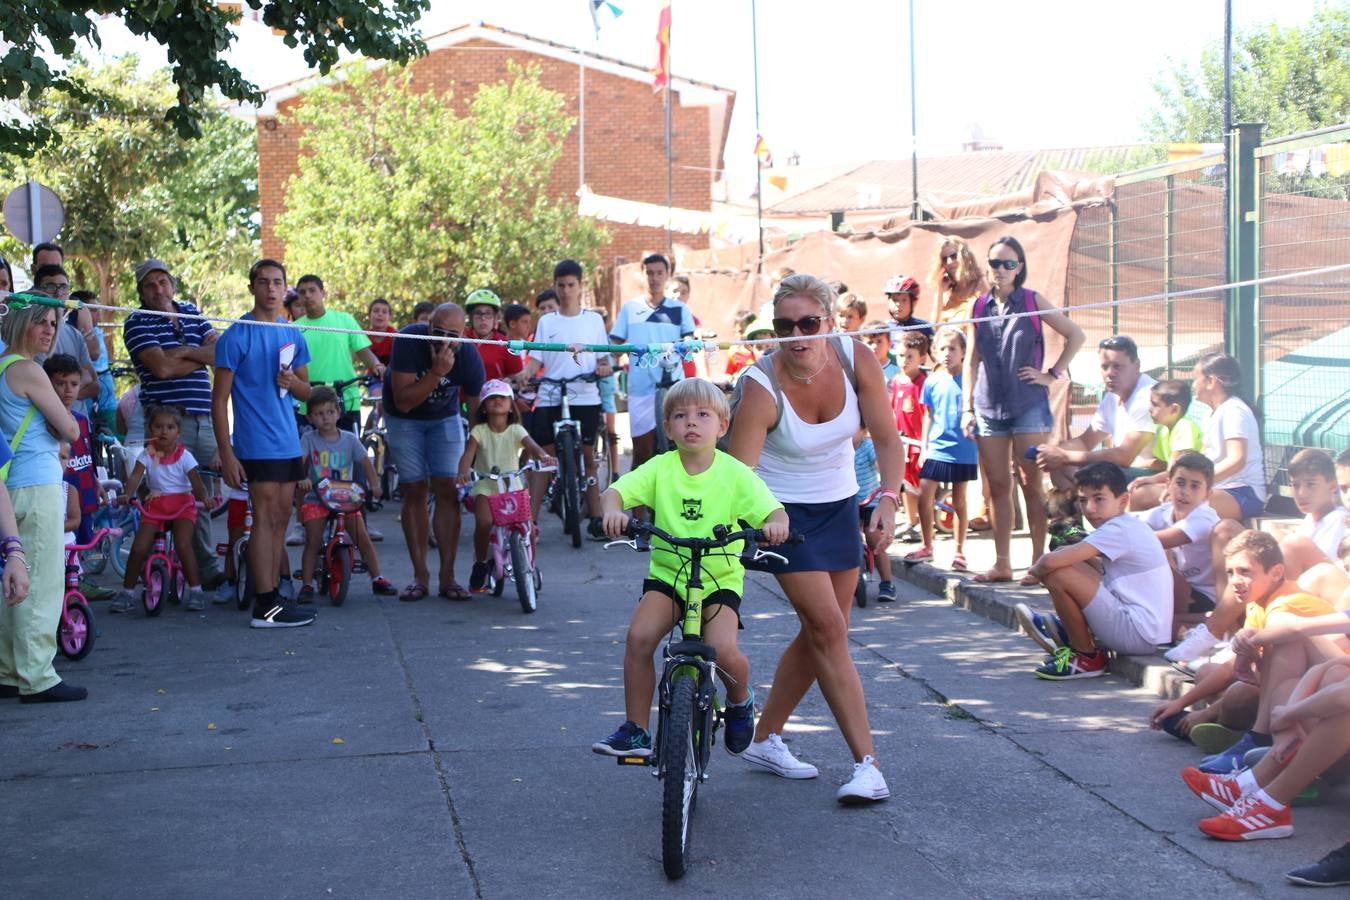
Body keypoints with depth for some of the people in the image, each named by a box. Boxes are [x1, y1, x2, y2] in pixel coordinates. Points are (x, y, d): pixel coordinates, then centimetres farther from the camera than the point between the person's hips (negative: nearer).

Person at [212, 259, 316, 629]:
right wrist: (226, 453, -14)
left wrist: (294, 383, -5)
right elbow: (219, 399, -8)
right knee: (265, 518, -8)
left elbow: (306, 392, 19)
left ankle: (271, 595, 16)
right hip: (257, 443, -7)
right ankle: (266, 605, -6)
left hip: (289, 442, 7)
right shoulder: (236, 337, -7)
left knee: (280, 518, 9)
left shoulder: (293, 335, 12)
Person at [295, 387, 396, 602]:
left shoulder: (349, 439, 4)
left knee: (363, 537, -7)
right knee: (313, 542, -10)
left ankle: (377, 579, 2)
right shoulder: (309, 439, -2)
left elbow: (366, 463, 4)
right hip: (316, 498, -1)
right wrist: (301, 479, -38)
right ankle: (307, 585, -1)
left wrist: (374, 484, -13)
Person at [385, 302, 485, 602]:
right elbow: (403, 401, -30)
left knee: (447, 491, -9)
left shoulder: (469, 355, -23)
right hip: (404, 418, -1)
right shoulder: (408, 340, -29)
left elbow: (476, 410, -14)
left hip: (445, 418, 1)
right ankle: (420, 576, 2)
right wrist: (437, 372, -41)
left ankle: (447, 577, -4)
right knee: (414, 492, -5)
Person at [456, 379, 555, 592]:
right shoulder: (479, 431, -1)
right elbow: (468, 454, -15)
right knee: (484, 521, -28)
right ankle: (480, 563, -3)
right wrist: (463, 472, -37)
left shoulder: (516, 431, 0)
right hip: (484, 487, -1)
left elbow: (532, 446, -18)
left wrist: (544, 456, -42)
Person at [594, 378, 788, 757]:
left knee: (722, 649, -24)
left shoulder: (735, 474, -6)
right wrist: (613, 510, -35)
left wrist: (775, 525, -38)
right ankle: (635, 730, -4)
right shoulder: (660, 468, -3)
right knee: (638, 637, -21)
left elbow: (774, 512, -13)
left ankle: (740, 702, 14)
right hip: (667, 574, 2)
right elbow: (615, 490, -11)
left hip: (720, 579, -2)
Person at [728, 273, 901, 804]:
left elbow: (886, 438, -8)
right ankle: (867, 764, -8)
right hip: (787, 513, -5)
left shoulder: (857, 360, -15)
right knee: (829, 629, -11)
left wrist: (888, 499, -21)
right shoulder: (761, 389, -26)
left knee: (820, 633, 10)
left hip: (840, 507, 5)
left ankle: (765, 740, 26)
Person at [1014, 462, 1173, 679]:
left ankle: (1087, 657, -1)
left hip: (1139, 634, -10)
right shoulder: (1131, 526, 13)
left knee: (1058, 575, -18)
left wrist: (1036, 570, -2)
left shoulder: (1118, 530, -17)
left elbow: (1051, 561, -23)